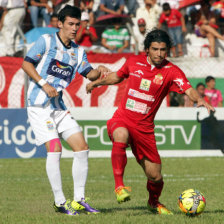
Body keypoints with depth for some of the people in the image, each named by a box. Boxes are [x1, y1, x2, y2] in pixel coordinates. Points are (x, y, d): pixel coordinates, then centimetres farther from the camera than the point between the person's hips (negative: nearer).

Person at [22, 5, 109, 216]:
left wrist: (99, 71, -15)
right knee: (54, 149, -15)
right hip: (39, 105, -7)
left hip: (59, 107, 7)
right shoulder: (46, 41, -4)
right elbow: (26, 63, -7)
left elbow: (89, 74, 7)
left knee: (82, 147, -1)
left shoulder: (78, 51, 13)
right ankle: (60, 202, -7)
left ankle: (78, 200, 7)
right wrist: (44, 84, -17)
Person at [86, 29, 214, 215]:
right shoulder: (134, 62, 2)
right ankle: (119, 185, -30)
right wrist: (97, 82, 28)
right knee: (121, 136, -38)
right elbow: (118, 76, 24)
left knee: (155, 176, 2)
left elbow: (188, 89, -22)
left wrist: (199, 99, -42)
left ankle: (154, 202, 36)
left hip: (144, 127, 0)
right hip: (122, 119, 0)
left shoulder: (171, 71, -6)